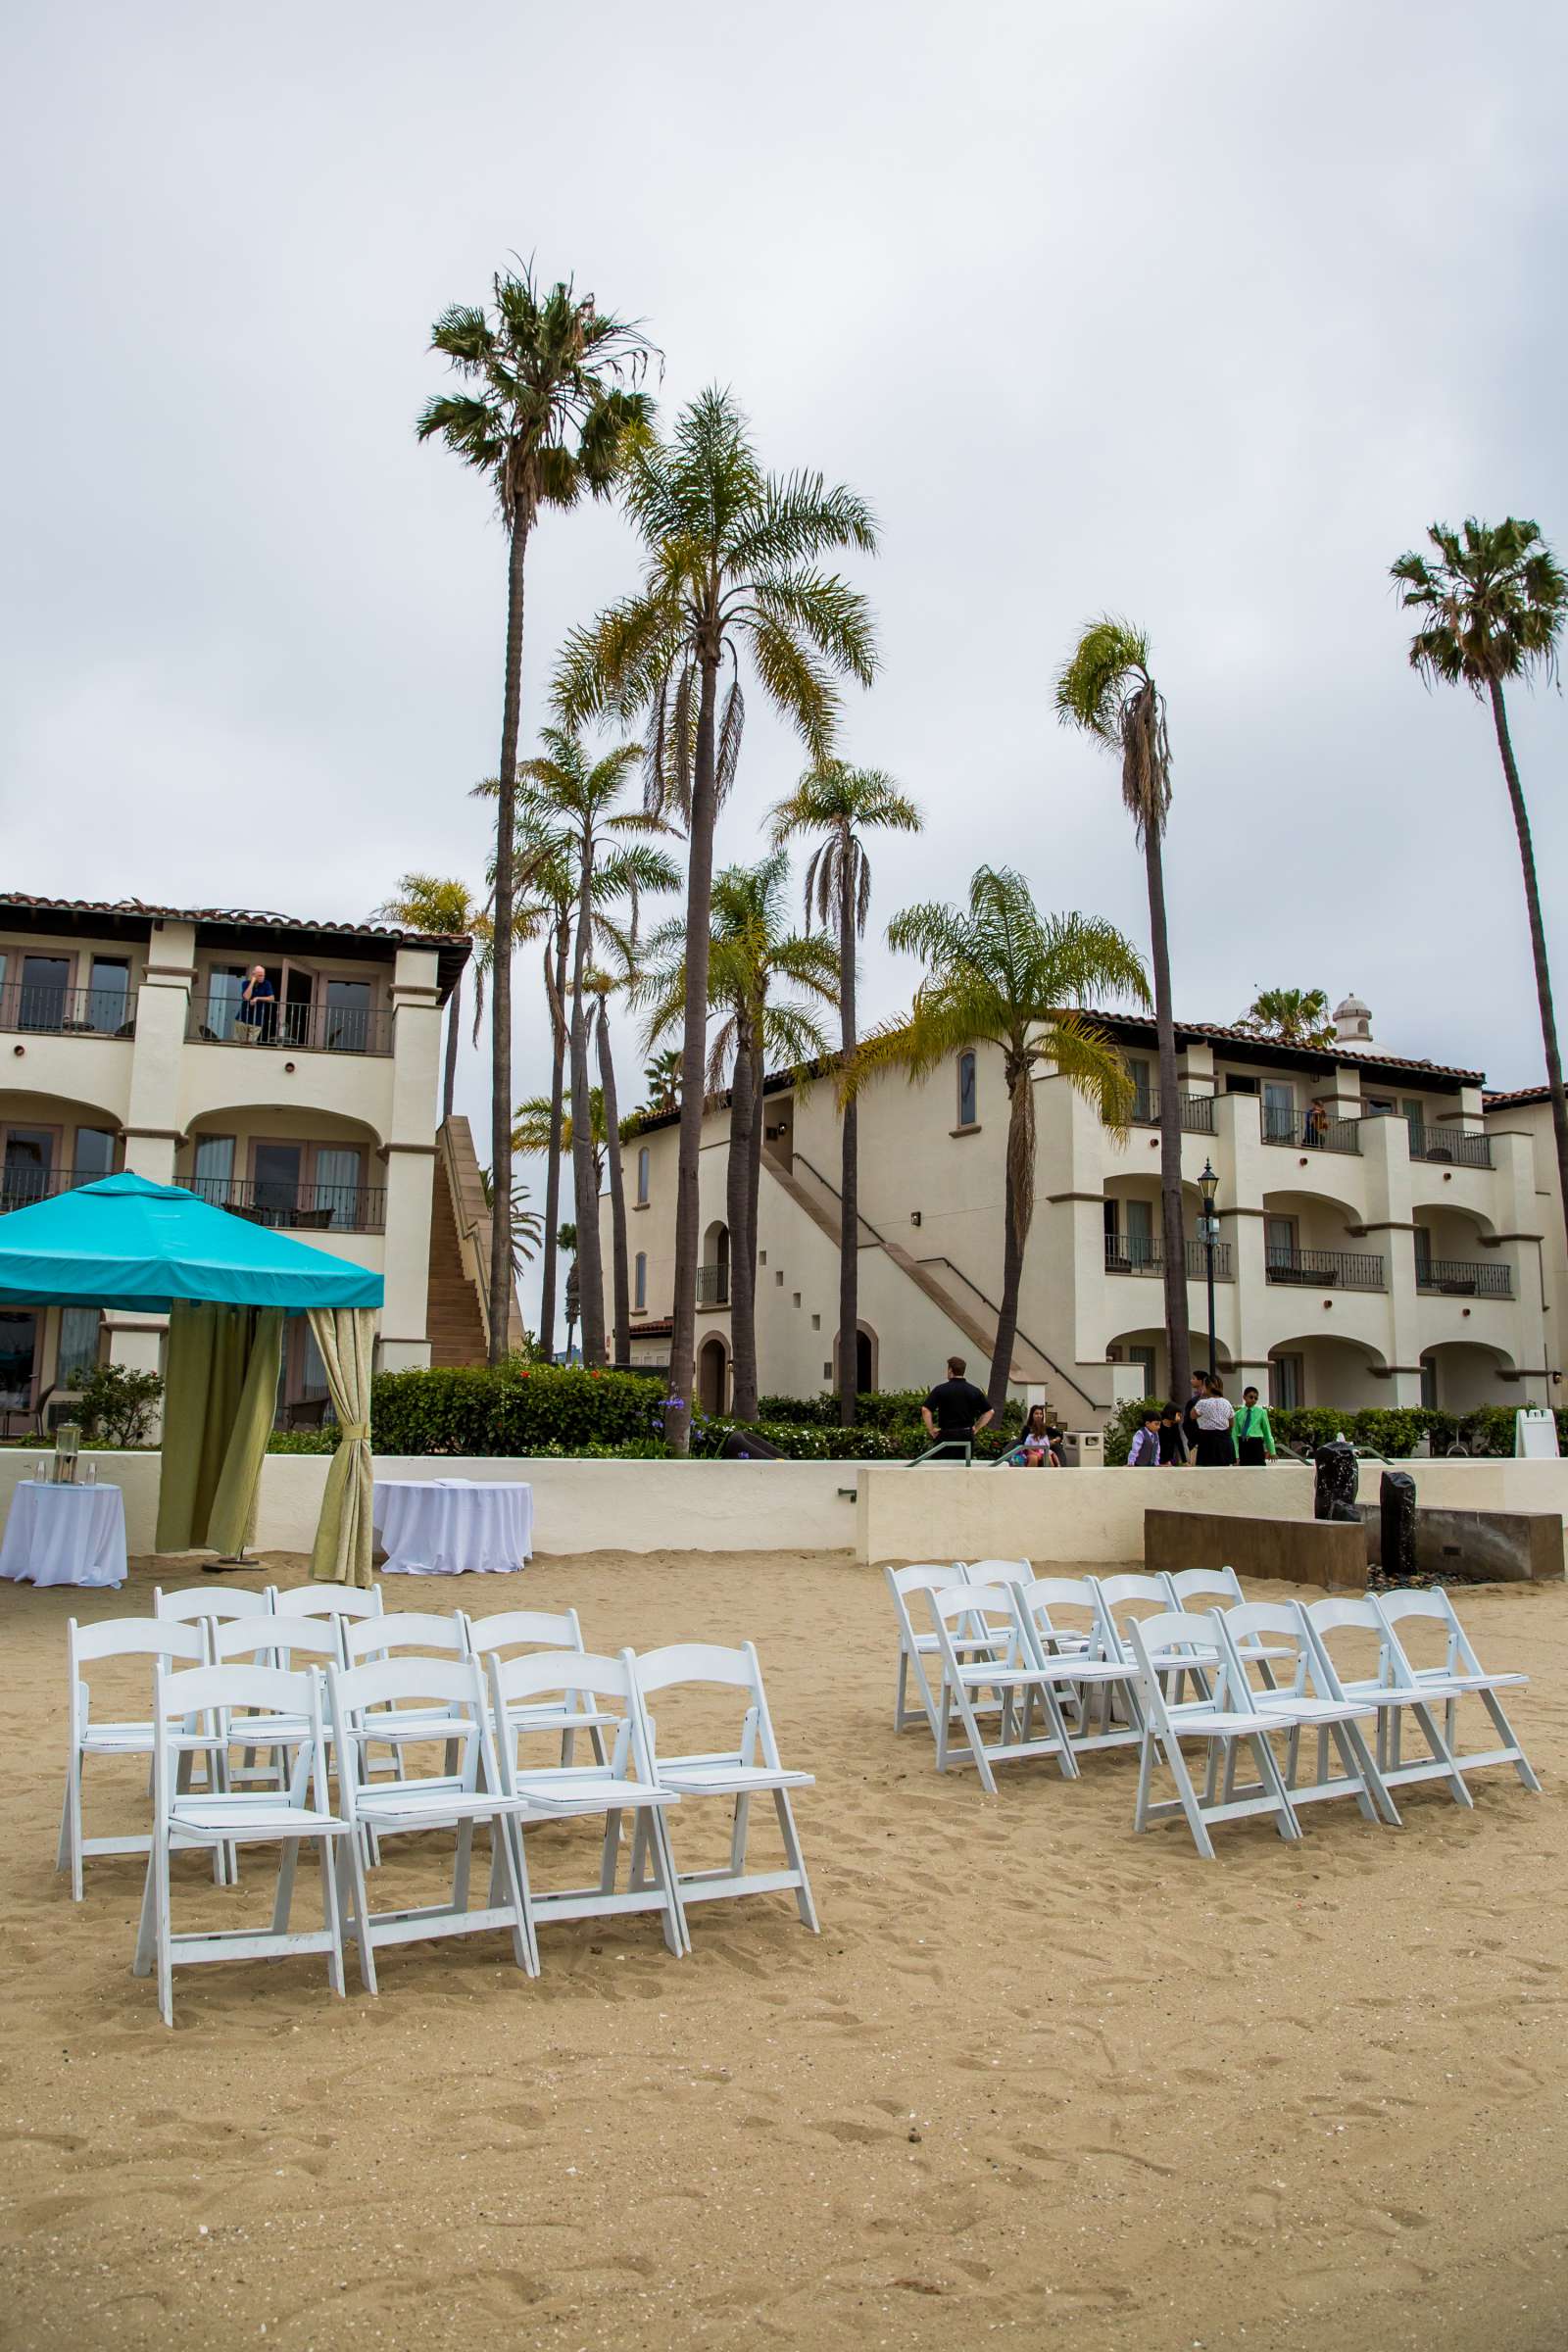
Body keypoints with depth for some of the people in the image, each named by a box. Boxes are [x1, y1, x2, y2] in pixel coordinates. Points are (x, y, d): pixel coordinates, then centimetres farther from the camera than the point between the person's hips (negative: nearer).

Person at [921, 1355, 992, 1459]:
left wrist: (931, 1429, -6)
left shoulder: (941, 1389, -7)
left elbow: (925, 1410, -15)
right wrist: (976, 1428, 8)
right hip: (967, 1436, 3)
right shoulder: (974, 1391, 2)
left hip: (946, 1435, -3)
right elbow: (988, 1412, 5)